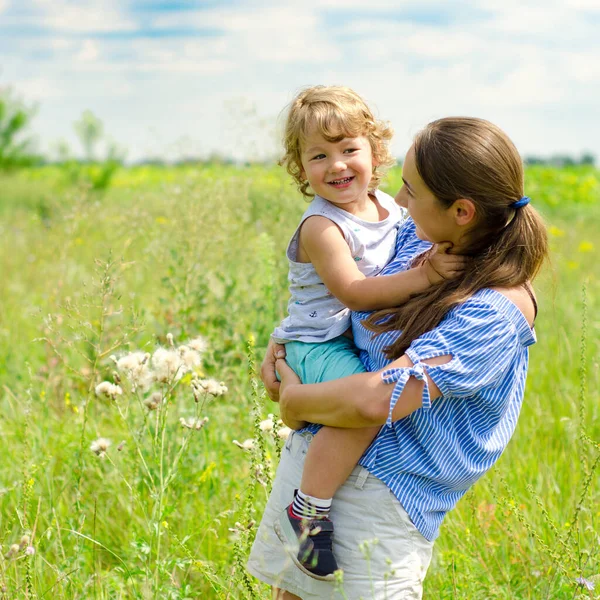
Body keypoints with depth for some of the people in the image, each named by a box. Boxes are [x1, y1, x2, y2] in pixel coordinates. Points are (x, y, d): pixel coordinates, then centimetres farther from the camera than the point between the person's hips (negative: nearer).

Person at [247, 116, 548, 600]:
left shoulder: (496, 313, -23)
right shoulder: (417, 236, 0)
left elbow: (377, 400, -31)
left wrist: (294, 401, -14)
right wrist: (281, 345, 8)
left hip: (383, 491, -7)